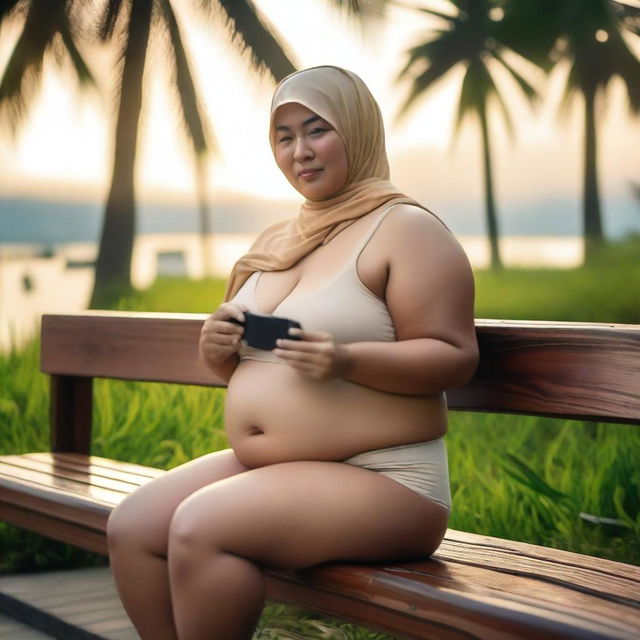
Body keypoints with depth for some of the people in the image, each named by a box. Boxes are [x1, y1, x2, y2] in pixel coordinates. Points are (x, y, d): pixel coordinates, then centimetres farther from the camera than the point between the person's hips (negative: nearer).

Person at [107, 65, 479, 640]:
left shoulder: (404, 228, -7)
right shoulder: (274, 242, 16)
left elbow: (455, 358, -13)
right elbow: (245, 368, 23)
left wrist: (345, 360, -27)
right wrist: (217, 348, -1)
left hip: (378, 482, -8)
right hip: (257, 464, 8)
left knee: (199, 527, -26)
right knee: (131, 528, -8)